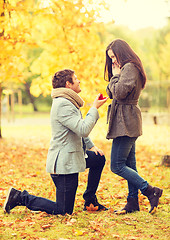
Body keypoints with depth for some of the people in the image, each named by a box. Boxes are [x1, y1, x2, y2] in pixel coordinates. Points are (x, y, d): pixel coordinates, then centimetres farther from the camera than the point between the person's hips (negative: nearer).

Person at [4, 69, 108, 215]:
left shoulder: (68, 102, 14)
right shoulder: (63, 105, -20)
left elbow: (79, 130, 27)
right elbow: (83, 129, -27)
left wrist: (91, 146, 16)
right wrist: (95, 108, -17)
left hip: (72, 157, 10)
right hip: (64, 163, -10)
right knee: (63, 211, -5)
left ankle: (90, 201, 26)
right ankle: (21, 197, 2)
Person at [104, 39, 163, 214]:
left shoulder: (129, 68, -12)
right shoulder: (127, 69, 20)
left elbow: (119, 93, -22)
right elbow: (112, 93, 19)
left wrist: (115, 76, -7)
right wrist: (115, 76, 6)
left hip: (126, 122, -11)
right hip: (127, 122, 11)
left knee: (117, 165, -9)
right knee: (129, 165, 11)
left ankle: (150, 191, -6)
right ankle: (133, 202, 15)